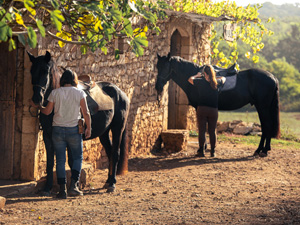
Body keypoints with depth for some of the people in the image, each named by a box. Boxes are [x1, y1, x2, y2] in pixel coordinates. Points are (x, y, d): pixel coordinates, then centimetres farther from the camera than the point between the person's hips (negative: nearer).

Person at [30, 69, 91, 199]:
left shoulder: (55, 93, -1)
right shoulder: (79, 93, -3)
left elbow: (47, 111, 2)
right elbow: (86, 113, -6)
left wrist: (37, 106, 21)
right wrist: (88, 128, 4)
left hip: (58, 130, 1)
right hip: (74, 130, -1)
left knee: (60, 160, 6)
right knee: (77, 158, 13)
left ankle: (62, 189, 3)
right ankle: (73, 185, -2)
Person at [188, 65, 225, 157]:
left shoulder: (201, 81, -6)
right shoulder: (217, 83, 0)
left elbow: (190, 79, 14)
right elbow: (223, 79, 24)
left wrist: (197, 75, 30)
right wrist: (214, 77, 34)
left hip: (202, 109, -2)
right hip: (213, 110, 2)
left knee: (202, 130, 2)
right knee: (212, 131, 9)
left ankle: (201, 151, 0)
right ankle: (212, 151, 10)